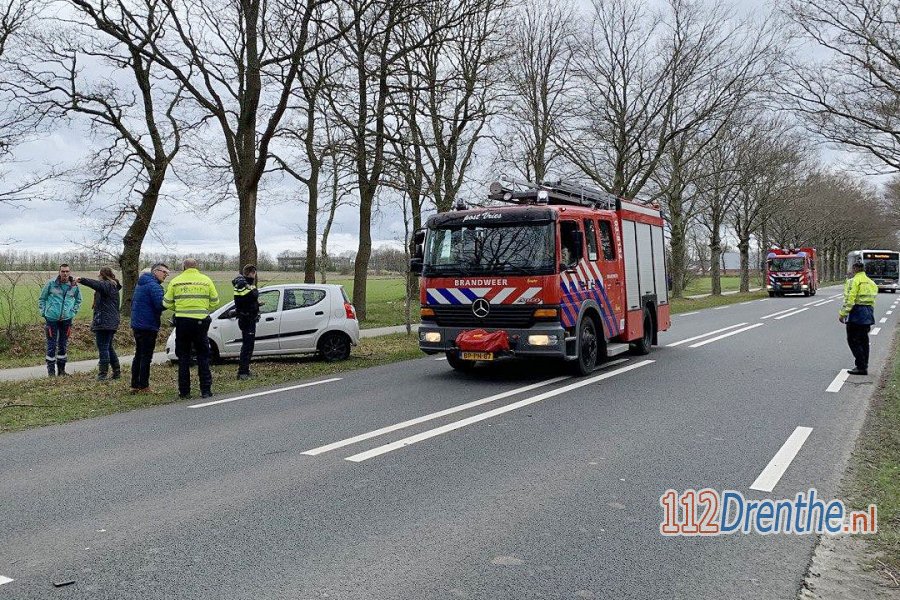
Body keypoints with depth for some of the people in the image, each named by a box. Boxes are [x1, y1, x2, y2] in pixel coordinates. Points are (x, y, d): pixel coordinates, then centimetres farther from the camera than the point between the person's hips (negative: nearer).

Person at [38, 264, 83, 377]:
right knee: (52, 345, -1)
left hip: (66, 319, 3)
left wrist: (73, 312, 10)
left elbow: (78, 300, 20)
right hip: (52, 318, -2)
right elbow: (42, 299, 6)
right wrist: (44, 312, 0)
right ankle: (51, 370, 7)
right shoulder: (51, 284, -4)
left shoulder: (74, 286, 2)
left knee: (63, 345, 10)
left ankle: (61, 369, 20)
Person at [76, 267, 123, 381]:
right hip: (111, 322, 10)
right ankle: (117, 371, 20)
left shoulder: (107, 285, -10)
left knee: (103, 348, -6)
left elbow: (97, 284, -32)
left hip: (104, 322, -10)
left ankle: (103, 374, -4)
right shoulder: (113, 286, 20)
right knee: (109, 347, 16)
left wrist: (82, 280, -43)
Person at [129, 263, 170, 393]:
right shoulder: (154, 286, -15)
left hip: (137, 325, 10)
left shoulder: (140, 284, 18)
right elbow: (161, 304, -25)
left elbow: (133, 303, 25)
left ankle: (135, 385, 18)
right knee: (146, 357, -4)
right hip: (148, 327, -10)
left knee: (138, 355, 15)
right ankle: (143, 387, -1)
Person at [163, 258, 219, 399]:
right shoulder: (206, 280, 2)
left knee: (183, 357, 8)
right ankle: (206, 390, 8)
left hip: (182, 321, 0)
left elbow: (167, 303, 3)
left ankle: (184, 392, 9)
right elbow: (214, 302, 5)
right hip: (201, 321, 0)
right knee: (203, 356, 10)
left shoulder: (175, 281, 2)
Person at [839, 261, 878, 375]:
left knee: (853, 340, -4)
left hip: (856, 314, -8)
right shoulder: (871, 282, 16)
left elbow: (849, 299, -17)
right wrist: (869, 313, 20)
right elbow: (872, 300, 15)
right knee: (864, 340, 14)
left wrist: (843, 314, -15)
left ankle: (861, 367, -9)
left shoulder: (854, 281, -10)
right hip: (868, 314, 8)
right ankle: (864, 366, 18)